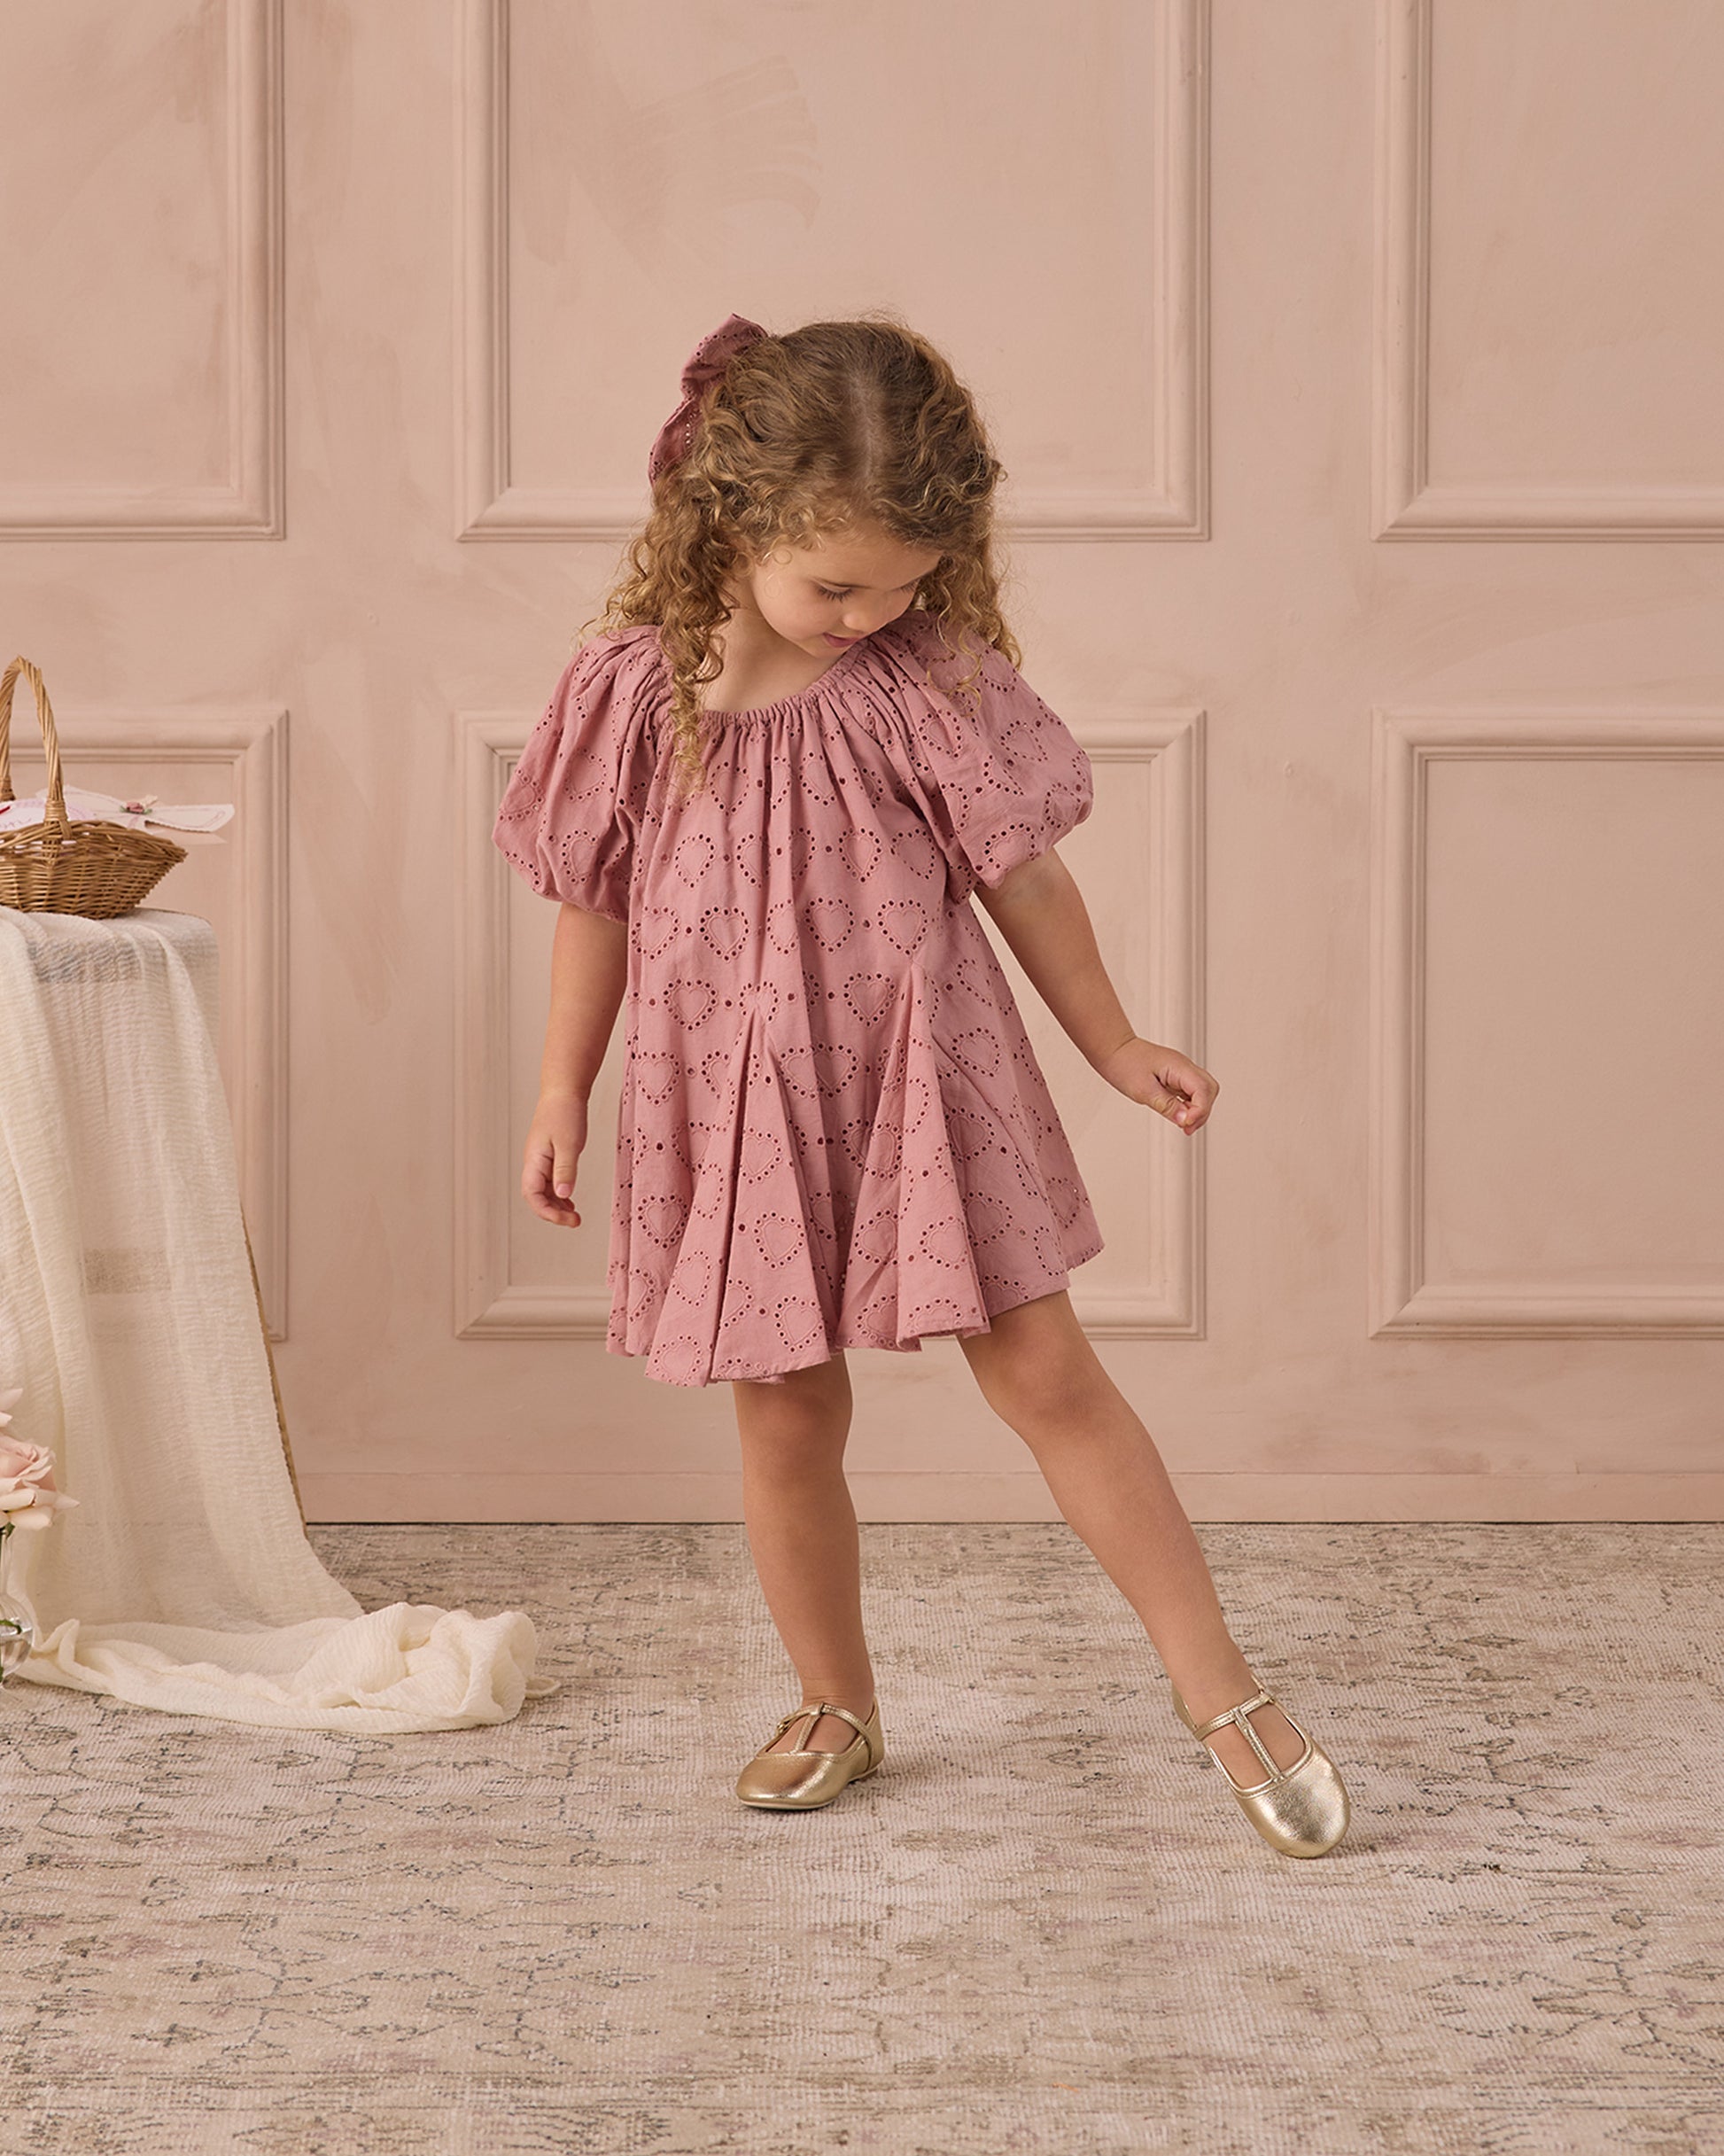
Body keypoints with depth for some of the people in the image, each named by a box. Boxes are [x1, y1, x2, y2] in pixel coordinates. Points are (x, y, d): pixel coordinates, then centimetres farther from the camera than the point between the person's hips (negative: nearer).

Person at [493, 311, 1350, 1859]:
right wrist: (563, 1096, 8)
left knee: (1047, 1374, 0)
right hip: (737, 1103, 1)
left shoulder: (932, 684, -10)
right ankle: (836, 1708, 30)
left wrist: (1116, 1049, 9)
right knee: (787, 1424, 9)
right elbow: (596, 904, 4)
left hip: (926, 1081, -1)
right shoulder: (633, 691, -8)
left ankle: (1221, 1690, 8)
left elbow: (1025, 878, 2)